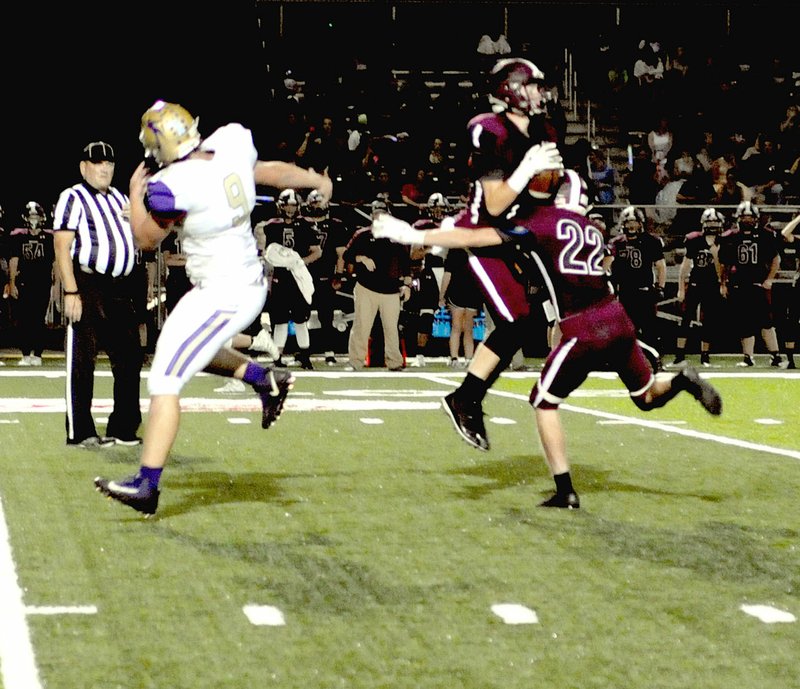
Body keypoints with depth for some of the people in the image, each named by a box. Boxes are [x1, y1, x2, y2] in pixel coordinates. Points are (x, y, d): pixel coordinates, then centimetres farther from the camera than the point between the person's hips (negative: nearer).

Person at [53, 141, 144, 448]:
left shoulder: (119, 198, 20)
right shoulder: (73, 198, -2)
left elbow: (139, 240, 30)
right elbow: (62, 246, -10)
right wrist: (71, 292, -19)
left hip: (122, 288, 7)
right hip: (87, 287, -7)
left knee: (129, 359, 8)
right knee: (81, 360, -3)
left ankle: (124, 428, 19)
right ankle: (80, 432, 2)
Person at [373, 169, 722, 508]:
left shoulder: (542, 223, 1)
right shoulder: (593, 232, 19)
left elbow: (472, 238, -2)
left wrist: (413, 236, 3)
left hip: (583, 332, -6)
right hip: (618, 320, 6)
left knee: (544, 403, 10)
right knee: (648, 396, 24)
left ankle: (565, 492, 5)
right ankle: (680, 380, -7)